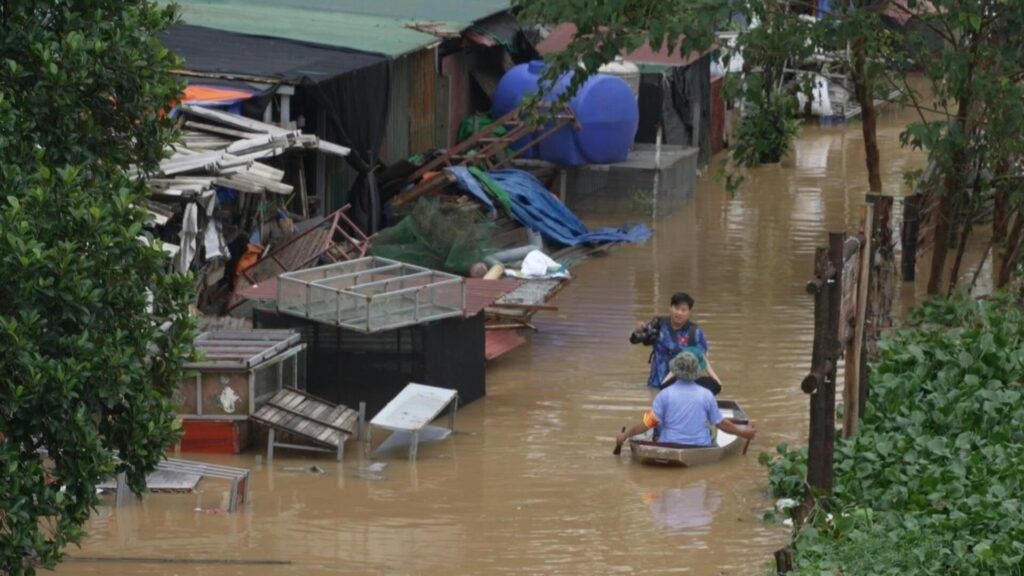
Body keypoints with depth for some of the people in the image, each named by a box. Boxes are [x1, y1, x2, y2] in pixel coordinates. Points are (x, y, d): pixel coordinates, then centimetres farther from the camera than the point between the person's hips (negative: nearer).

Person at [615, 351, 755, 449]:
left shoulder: (664, 395, -3)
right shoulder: (707, 394, 2)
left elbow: (649, 422, -6)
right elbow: (721, 423, 9)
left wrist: (625, 435, 5)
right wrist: (742, 433, 26)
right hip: (701, 448, 1)